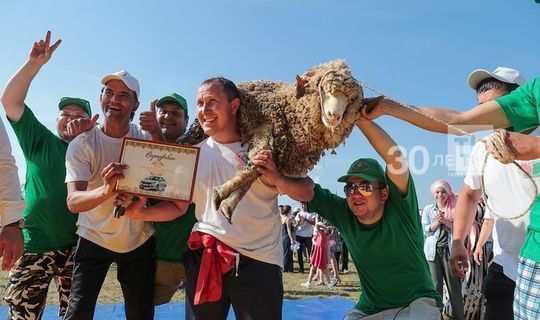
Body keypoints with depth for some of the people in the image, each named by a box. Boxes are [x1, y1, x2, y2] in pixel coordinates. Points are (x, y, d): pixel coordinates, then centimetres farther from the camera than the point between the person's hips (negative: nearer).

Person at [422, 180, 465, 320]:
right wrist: (436, 222, -11)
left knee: (454, 285, 2)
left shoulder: (455, 208, 4)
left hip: (450, 250, -1)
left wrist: (445, 221, -14)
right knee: (435, 285, 4)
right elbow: (425, 230, 4)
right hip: (432, 251, 1)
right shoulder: (428, 209, 7)